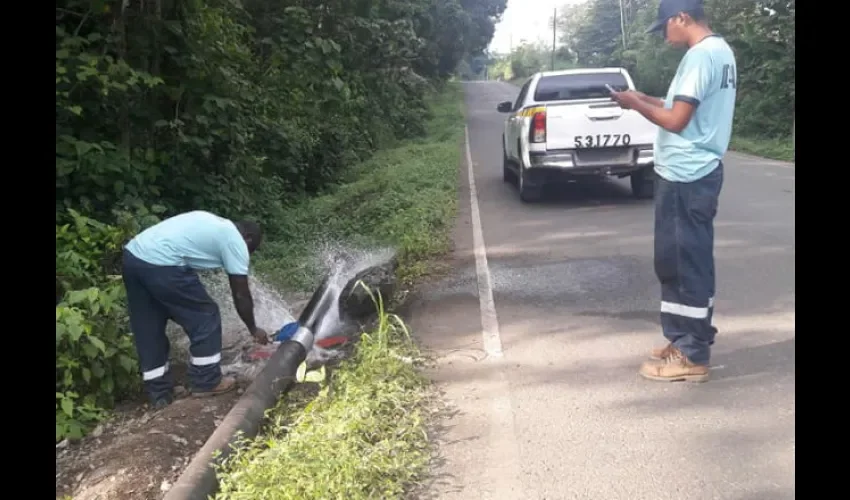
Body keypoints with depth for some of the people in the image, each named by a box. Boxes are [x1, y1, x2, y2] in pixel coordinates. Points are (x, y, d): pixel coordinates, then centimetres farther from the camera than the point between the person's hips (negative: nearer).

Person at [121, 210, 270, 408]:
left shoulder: (213, 223, 28)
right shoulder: (236, 243, 6)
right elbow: (241, 295, 10)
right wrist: (253, 329, 23)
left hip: (132, 255, 9)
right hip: (160, 265, -9)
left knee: (148, 329, 18)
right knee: (205, 316, 9)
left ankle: (159, 392, 28)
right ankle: (206, 382, 19)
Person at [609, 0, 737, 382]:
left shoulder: (700, 55, -17)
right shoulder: (719, 50, 15)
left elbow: (676, 120, -20)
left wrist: (636, 105, -6)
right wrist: (645, 99, 13)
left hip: (685, 177, -10)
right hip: (695, 173, 10)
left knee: (684, 264, -4)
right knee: (685, 262, 16)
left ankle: (692, 357, 4)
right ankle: (688, 341, 26)